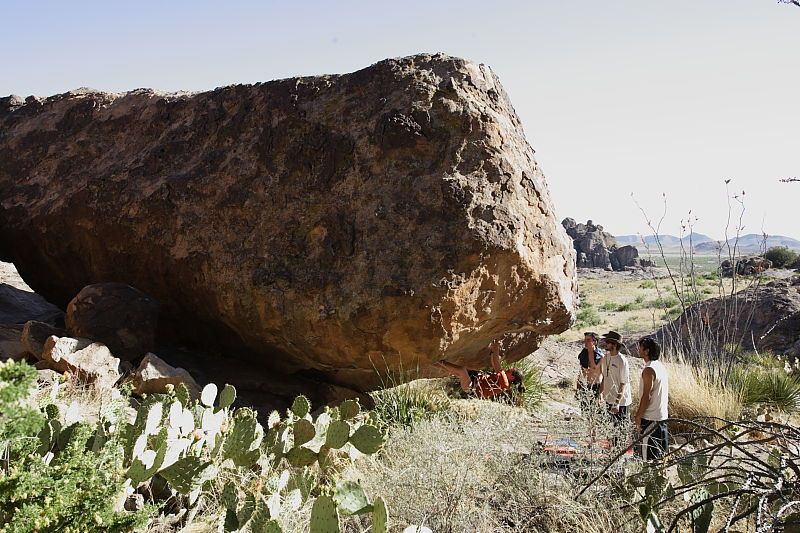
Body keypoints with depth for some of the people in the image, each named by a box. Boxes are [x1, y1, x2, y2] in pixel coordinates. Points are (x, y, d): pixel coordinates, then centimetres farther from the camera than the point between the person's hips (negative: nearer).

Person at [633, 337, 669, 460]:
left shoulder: (649, 369, -18)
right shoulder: (662, 366, 10)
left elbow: (646, 396, -21)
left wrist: (638, 416, -15)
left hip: (650, 418, -9)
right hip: (663, 416, 9)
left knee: (650, 456, -2)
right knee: (661, 453, 16)